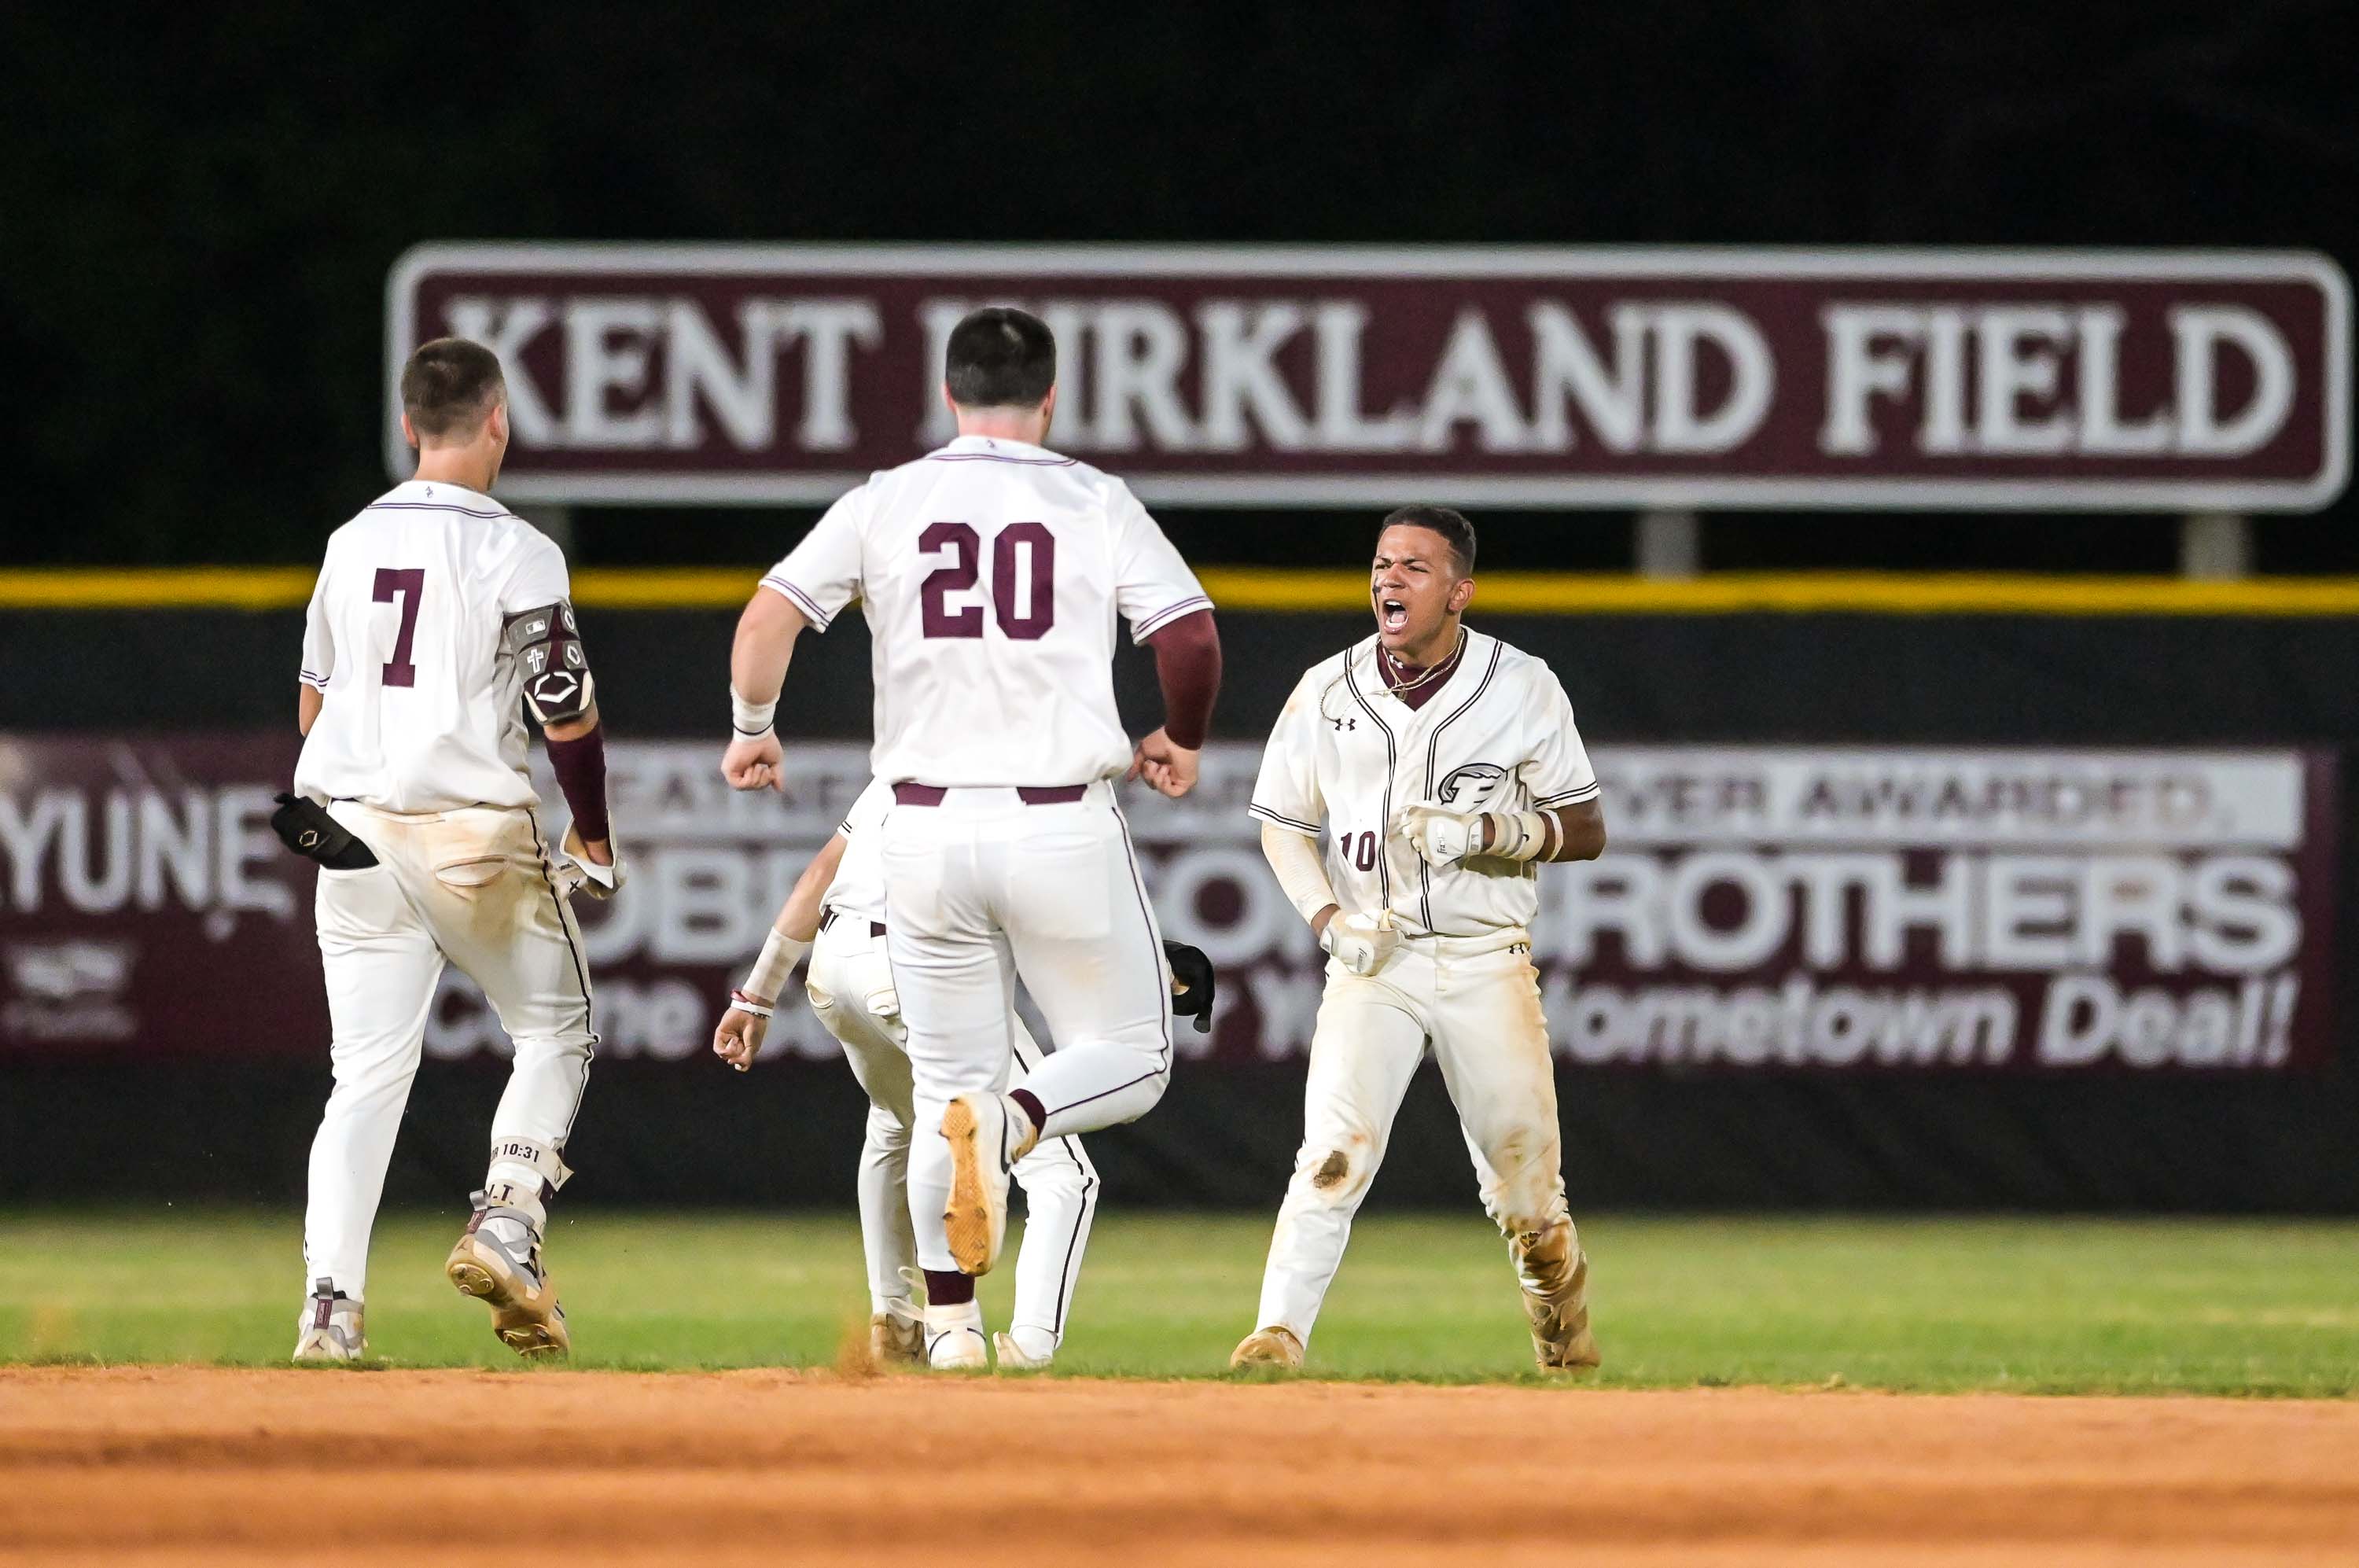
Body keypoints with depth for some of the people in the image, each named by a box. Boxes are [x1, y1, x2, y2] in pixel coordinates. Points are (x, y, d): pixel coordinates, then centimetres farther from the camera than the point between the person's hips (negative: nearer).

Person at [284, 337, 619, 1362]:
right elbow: (569, 711, -9)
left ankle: (330, 1305, -7)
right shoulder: (515, 553, -8)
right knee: (554, 1031, 13)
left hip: (351, 833, 5)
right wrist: (594, 840, 4)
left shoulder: (351, 544, 9)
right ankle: (506, 1226, -7)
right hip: (476, 833, -5)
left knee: (367, 1075, 4)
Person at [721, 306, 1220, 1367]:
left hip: (926, 832, 2)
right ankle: (1009, 1122, -21)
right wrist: (1183, 741, 13)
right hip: (1063, 830, -2)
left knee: (946, 1081, 13)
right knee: (1128, 1057, 11)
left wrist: (752, 729, 13)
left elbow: (768, 616, -5)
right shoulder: (1095, 503, 1)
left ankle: (950, 1323, 6)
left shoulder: (884, 505, 4)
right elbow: (1191, 635, -7)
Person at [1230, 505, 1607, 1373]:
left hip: (1488, 966, 0)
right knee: (1335, 1151, -20)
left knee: (1527, 1192, 4)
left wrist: (1487, 831, -17)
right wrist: (1329, 919, -5)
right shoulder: (1327, 692, 2)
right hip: (1373, 963, 0)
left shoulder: (1522, 687, -1)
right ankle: (1278, 1335, -21)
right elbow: (1283, 823, 12)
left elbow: (1586, 831, 2)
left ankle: (1569, 1348, 29)